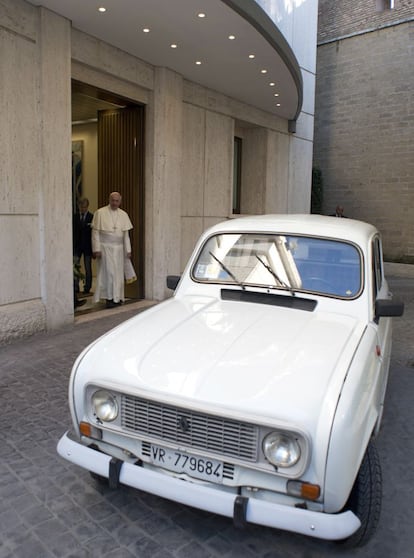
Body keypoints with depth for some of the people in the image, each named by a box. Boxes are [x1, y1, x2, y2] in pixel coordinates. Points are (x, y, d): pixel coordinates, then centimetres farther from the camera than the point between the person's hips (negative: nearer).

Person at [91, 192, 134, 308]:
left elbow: (126, 234, 9)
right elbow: (95, 232, -4)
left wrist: (128, 250, 5)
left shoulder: (124, 215, 8)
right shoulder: (100, 213, -2)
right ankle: (109, 298, 4)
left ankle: (117, 298, 16)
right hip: (105, 247, -4)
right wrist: (96, 249, -10)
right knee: (108, 272, -4)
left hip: (118, 248, 4)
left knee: (118, 273, 6)